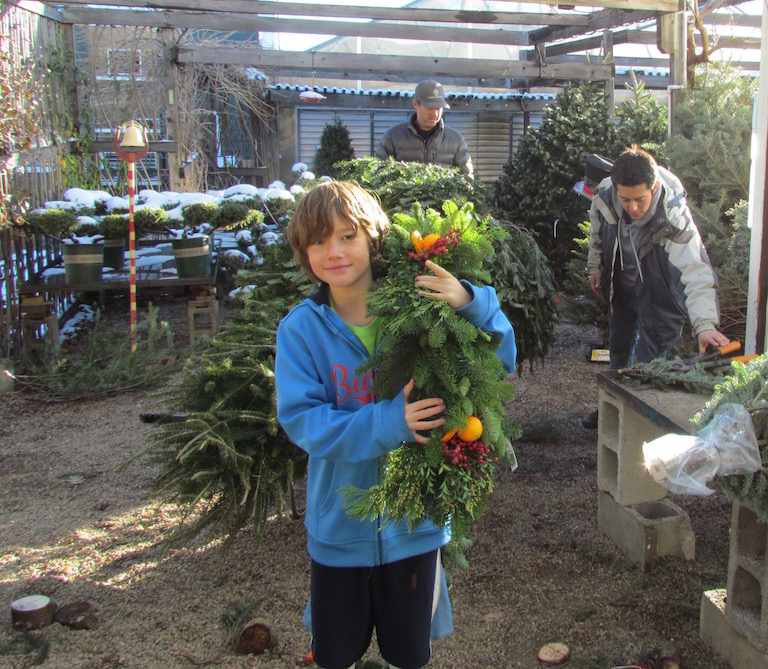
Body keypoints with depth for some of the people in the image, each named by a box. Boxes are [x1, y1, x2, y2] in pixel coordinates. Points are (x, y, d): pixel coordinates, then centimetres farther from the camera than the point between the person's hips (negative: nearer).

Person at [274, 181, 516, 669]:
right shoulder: (302, 329, -10)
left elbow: (500, 364, -8)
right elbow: (300, 418, -17)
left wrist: (473, 304, -26)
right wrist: (386, 423, -30)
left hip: (414, 520, 0)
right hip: (340, 524, 0)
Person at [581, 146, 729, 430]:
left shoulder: (673, 217, -38)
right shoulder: (604, 194, -25)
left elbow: (696, 271, -44)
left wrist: (705, 324, -54)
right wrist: (595, 266, 9)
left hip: (657, 293, -5)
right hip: (620, 286, 5)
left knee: (648, 360, -5)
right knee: (619, 348, 22)